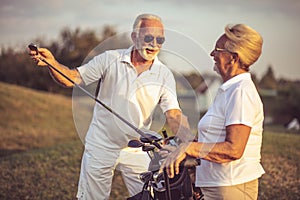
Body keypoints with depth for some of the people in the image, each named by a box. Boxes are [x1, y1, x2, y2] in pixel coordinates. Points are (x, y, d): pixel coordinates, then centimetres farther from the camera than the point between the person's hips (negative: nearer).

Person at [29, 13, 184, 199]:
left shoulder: (164, 75, -3)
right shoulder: (111, 59, -5)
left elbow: (173, 114, -12)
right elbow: (72, 78, -5)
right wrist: (52, 63, -25)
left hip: (136, 151, 1)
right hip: (100, 146, -1)